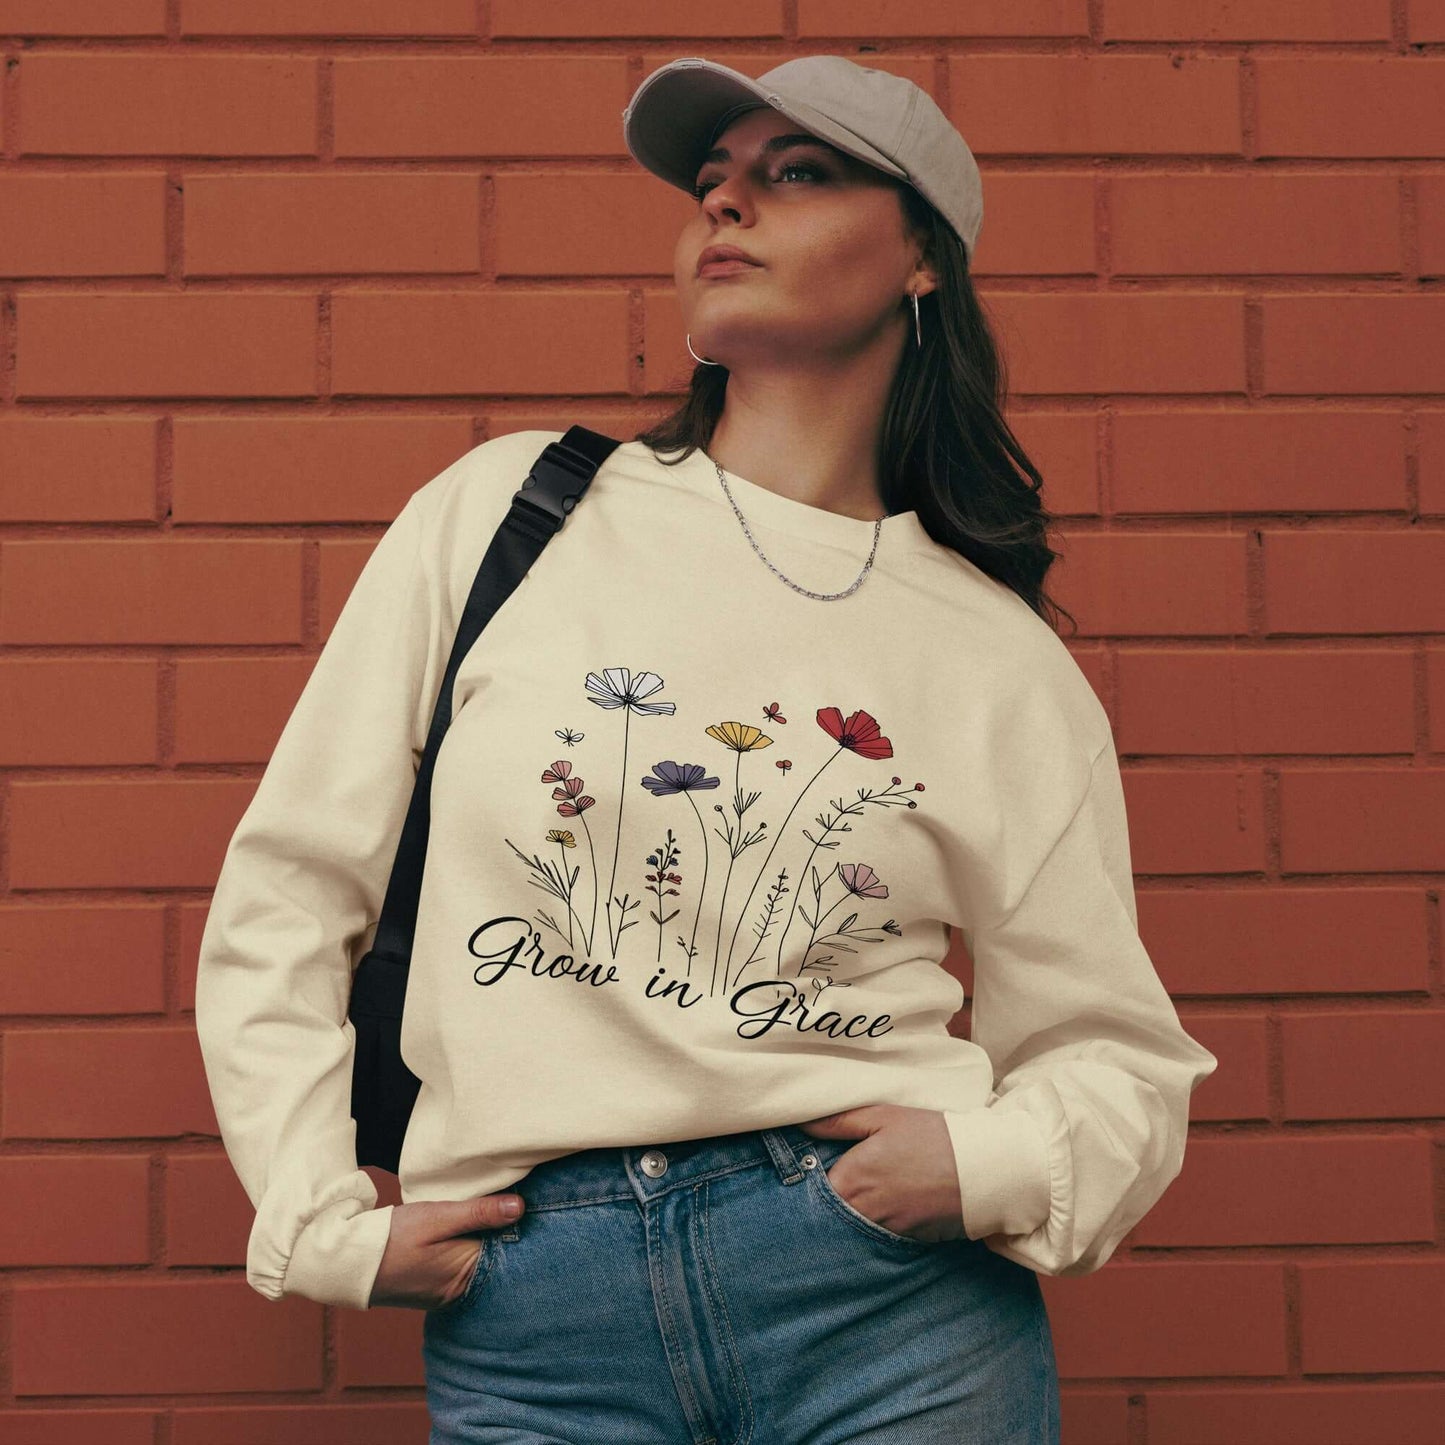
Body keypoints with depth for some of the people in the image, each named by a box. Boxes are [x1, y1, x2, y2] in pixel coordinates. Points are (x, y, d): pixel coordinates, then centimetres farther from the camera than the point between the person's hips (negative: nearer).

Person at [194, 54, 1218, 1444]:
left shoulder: (1005, 667, 4)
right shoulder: (505, 513, 4)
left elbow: (1116, 1057, 8)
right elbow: (284, 903, 6)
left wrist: (993, 1161, -12)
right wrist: (324, 1222, 0)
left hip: (895, 1298, 0)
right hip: (531, 1324, 0)